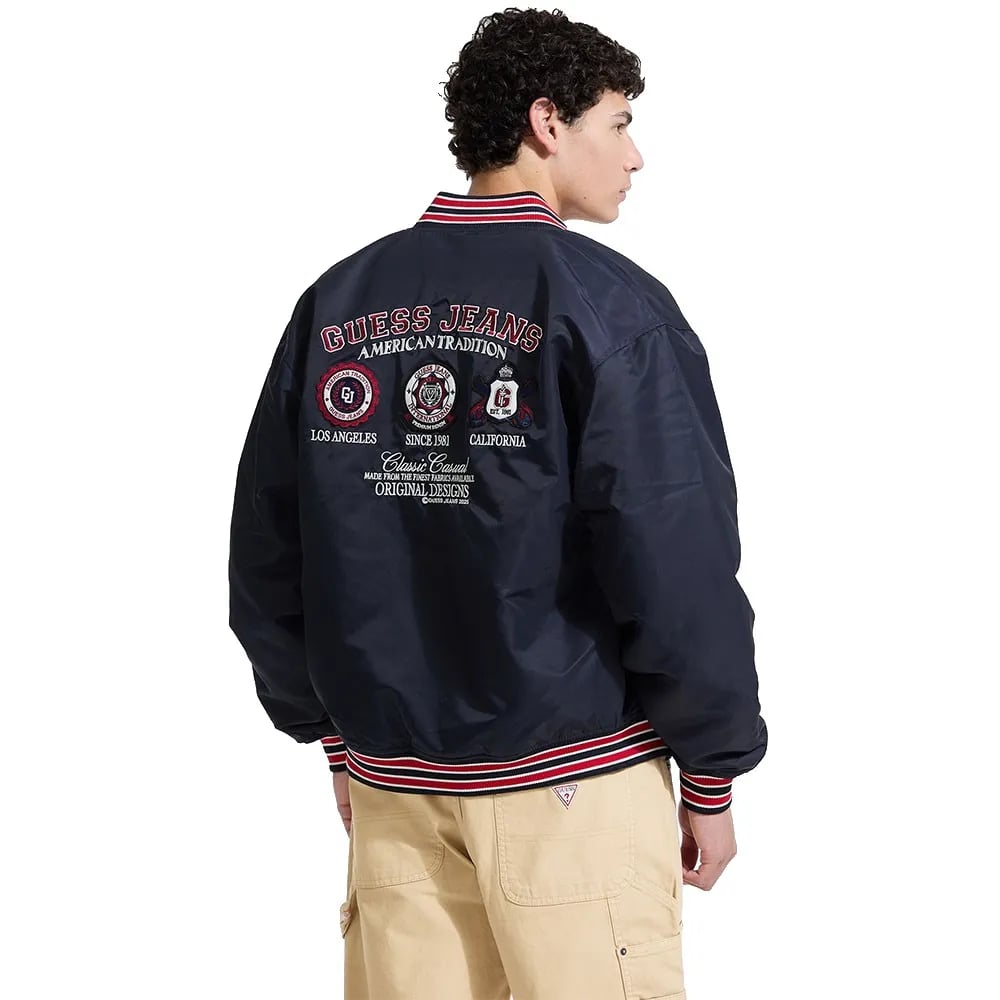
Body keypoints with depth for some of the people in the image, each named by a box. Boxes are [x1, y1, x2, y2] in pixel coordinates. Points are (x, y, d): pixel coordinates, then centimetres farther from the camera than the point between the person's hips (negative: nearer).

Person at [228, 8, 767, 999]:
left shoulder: (335, 302, 4)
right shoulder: (605, 303, -11)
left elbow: (267, 554, 6)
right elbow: (678, 567, -15)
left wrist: (336, 737, 16)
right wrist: (712, 775, -3)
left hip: (390, 782, 5)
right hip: (570, 782, -5)